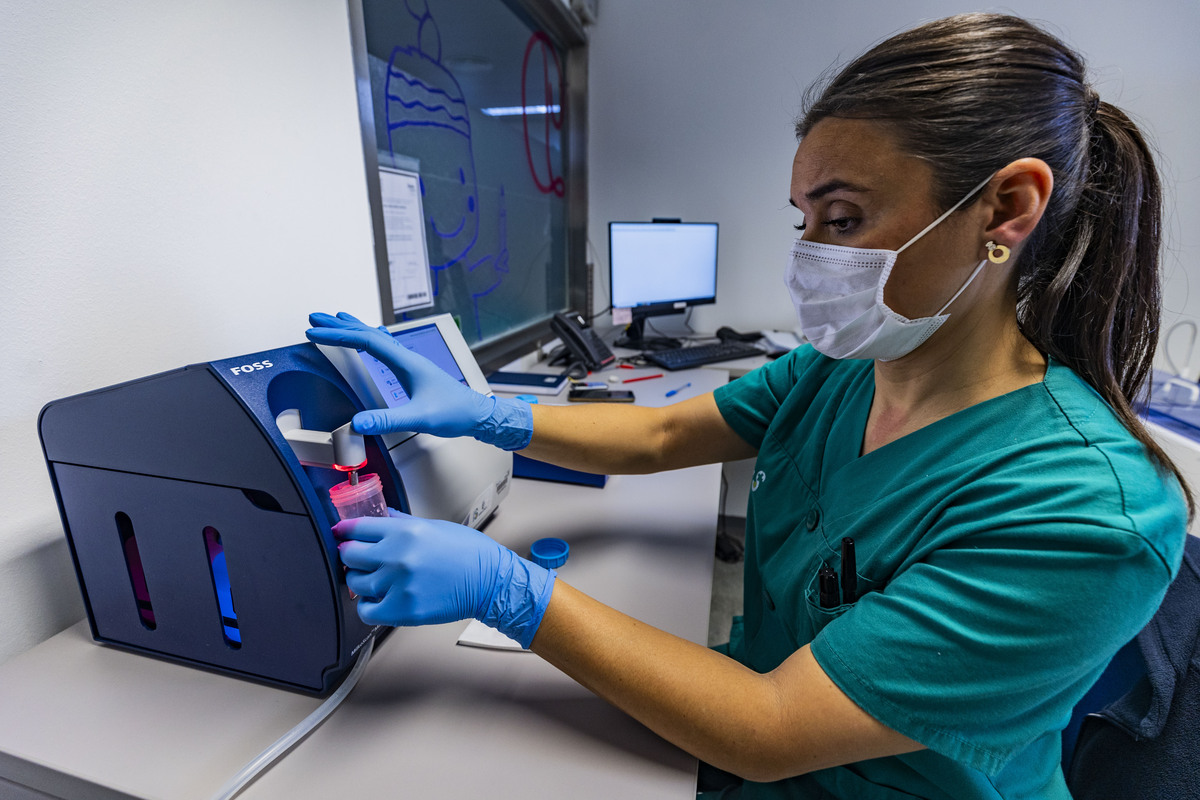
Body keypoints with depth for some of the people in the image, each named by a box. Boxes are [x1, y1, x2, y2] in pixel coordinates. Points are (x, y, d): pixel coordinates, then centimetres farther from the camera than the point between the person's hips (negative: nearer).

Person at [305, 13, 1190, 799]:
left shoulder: (1091, 515, -31)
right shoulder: (837, 372, -10)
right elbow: (658, 435, -4)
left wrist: (498, 585, -32)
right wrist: (478, 411, -15)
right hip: (757, 700, 5)